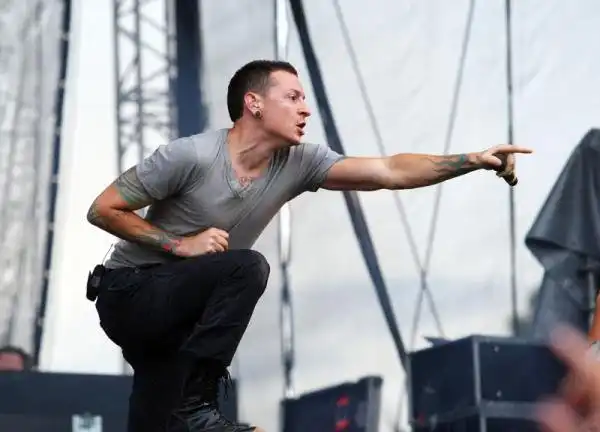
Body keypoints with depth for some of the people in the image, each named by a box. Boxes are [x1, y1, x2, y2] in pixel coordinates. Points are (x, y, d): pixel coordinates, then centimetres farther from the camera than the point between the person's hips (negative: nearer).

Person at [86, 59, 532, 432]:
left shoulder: (297, 163, -7)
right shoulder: (190, 156, -21)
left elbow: (390, 171, -14)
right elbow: (102, 210, -14)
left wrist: (473, 161, -25)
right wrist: (178, 244, -22)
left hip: (183, 313, 6)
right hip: (130, 294, -6)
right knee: (246, 268, -28)